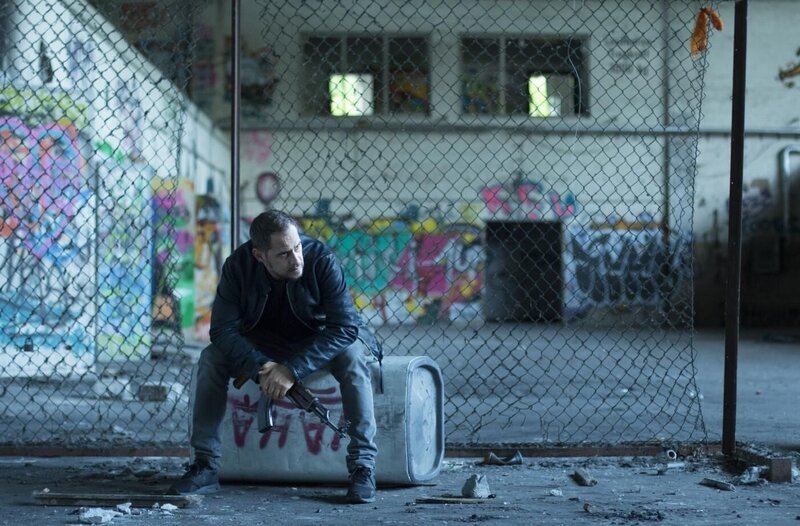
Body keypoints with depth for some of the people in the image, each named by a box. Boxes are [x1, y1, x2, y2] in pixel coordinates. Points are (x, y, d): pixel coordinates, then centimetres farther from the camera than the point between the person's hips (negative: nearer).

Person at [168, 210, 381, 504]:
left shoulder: (322, 261, -28)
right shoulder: (238, 266, -21)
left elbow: (344, 327, -31)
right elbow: (223, 330, -21)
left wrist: (293, 370, -39)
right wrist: (259, 368, -37)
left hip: (318, 342, -2)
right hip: (265, 345, 2)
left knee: (353, 356, -34)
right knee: (210, 359, -21)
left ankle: (362, 467, -30)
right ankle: (205, 468, -16)